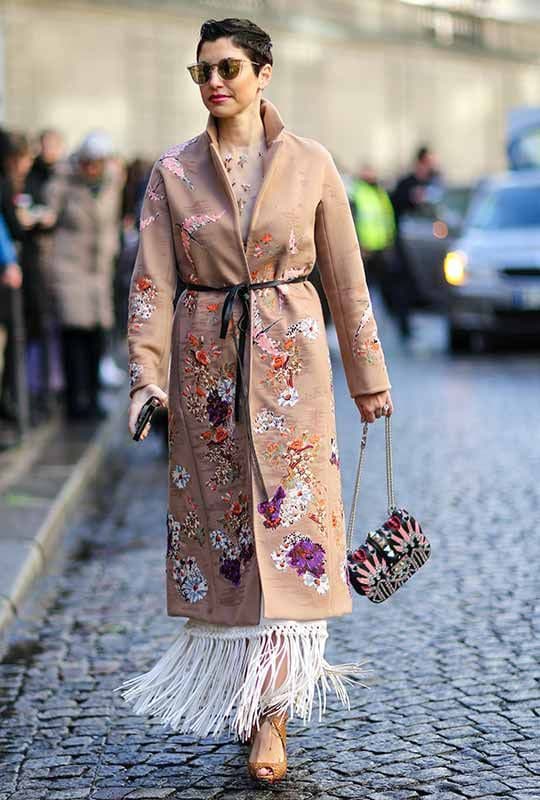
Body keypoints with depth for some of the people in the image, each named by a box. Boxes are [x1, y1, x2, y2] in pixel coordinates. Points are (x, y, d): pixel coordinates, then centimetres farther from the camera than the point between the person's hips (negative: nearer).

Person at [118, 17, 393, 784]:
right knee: (217, 522, 5)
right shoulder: (173, 171, 3)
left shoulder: (311, 163, 0)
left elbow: (345, 276, 5)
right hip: (205, 361, 1)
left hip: (290, 358, -1)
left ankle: (274, 708, -3)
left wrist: (369, 377, 8)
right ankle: (240, 691, 19)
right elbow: (151, 282, 1)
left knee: (292, 520, -6)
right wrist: (146, 375, -10)